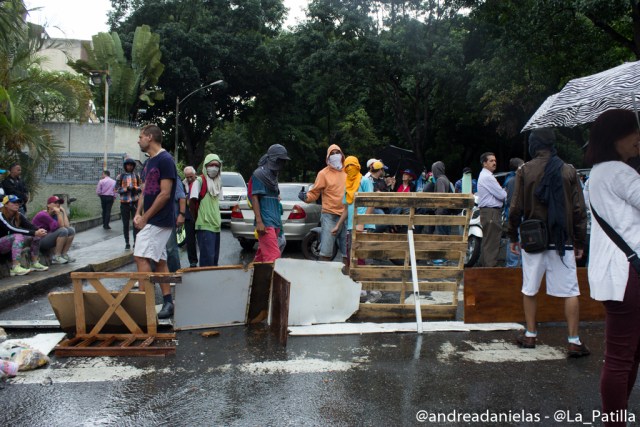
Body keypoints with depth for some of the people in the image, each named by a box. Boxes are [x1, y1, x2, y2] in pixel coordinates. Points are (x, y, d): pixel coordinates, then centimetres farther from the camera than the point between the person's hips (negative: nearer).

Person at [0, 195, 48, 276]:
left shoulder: (18, 216, 3)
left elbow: (30, 226, -11)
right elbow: (13, 229, -32)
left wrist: (39, 230, -34)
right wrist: (34, 233, -39)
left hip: (12, 244, 7)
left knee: (36, 236, -8)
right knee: (18, 236, -34)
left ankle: (35, 264, -12)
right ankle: (15, 268, -43)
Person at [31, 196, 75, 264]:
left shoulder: (54, 215, 6)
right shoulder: (43, 215, -19)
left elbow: (66, 226, -6)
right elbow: (61, 227, -23)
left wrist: (63, 212, -5)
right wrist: (59, 213, -25)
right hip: (39, 241, -8)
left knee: (71, 230, -2)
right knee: (63, 231, -27)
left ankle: (64, 254, -3)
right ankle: (56, 257, -20)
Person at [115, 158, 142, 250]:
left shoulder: (137, 175, 8)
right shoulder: (120, 176, 3)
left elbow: (141, 187, 9)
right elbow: (117, 189, 1)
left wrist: (135, 188, -12)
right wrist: (126, 189, -15)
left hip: (135, 202, 1)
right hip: (124, 203, 0)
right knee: (125, 224, 4)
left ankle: (136, 242, 4)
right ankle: (127, 243, 12)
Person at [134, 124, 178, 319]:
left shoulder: (165, 160, -13)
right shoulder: (148, 163, 16)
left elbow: (165, 194, -18)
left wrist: (145, 217, -14)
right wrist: (138, 214, 4)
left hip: (159, 220, -9)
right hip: (152, 221, 9)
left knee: (141, 257, -13)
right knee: (160, 261, 9)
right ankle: (168, 301, 14)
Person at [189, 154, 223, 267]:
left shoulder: (217, 183, 15)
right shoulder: (199, 181, -7)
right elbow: (192, 202, -11)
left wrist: (217, 220, 11)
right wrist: (197, 219, -4)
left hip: (216, 226, 8)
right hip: (205, 226, -7)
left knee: (215, 258, 9)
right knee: (208, 259, -11)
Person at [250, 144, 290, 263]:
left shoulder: (273, 175, 18)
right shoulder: (259, 174, -6)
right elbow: (254, 198, -11)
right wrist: (259, 221, -18)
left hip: (275, 222, 8)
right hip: (266, 222, -8)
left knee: (262, 256, 10)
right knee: (273, 255, -15)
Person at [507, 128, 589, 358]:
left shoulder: (524, 171, -2)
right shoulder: (568, 171, 1)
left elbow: (516, 209, -3)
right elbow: (579, 210, 1)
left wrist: (513, 237, 8)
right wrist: (580, 242, 8)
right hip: (562, 241, 0)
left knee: (530, 289, 12)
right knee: (570, 291, 5)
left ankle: (530, 335, 18)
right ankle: (574, 341, 4)